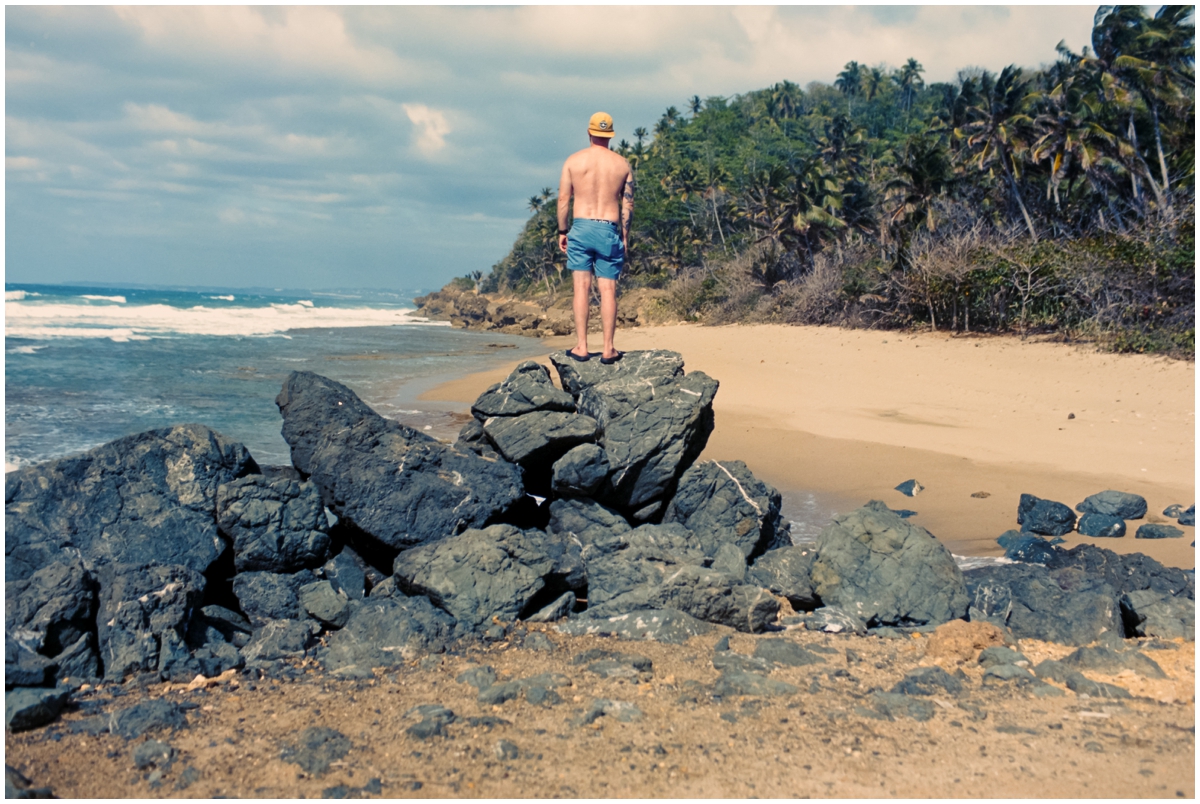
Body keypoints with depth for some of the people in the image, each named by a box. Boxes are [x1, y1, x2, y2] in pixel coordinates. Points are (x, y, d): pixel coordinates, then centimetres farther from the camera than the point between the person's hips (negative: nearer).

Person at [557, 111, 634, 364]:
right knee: (608, 290, 1)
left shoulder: (573, 160, 3)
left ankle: (581, 347, -3)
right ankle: (608, 349, 1)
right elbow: (628, 204, 6)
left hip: (581, 228, 0)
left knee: (582, 288, 0)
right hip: (609, 230, 1)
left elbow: (563, 199, 2)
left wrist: (562, 232, 10)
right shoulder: (622, 164, 6)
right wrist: (625, 236, 14)